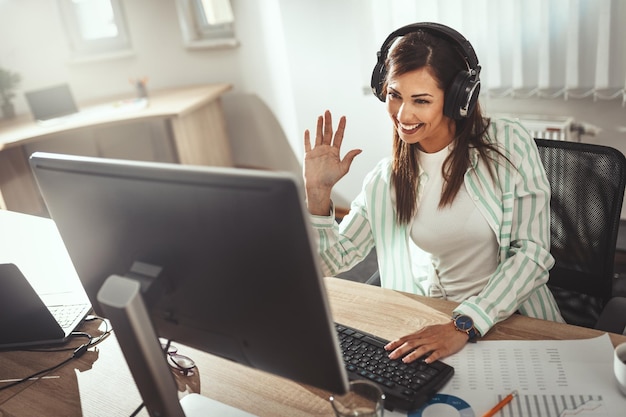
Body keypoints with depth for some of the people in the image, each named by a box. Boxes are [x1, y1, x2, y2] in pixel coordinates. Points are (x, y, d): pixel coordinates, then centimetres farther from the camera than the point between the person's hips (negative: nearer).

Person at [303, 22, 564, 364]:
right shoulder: (387, 176, 2)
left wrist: (465, 326, -23)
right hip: (426, 323, 1)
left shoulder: (508, 145, -6)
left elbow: (532, 252, -12)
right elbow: (332, 260, 4)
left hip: (510, 319, 0)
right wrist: (318, 192, -11)